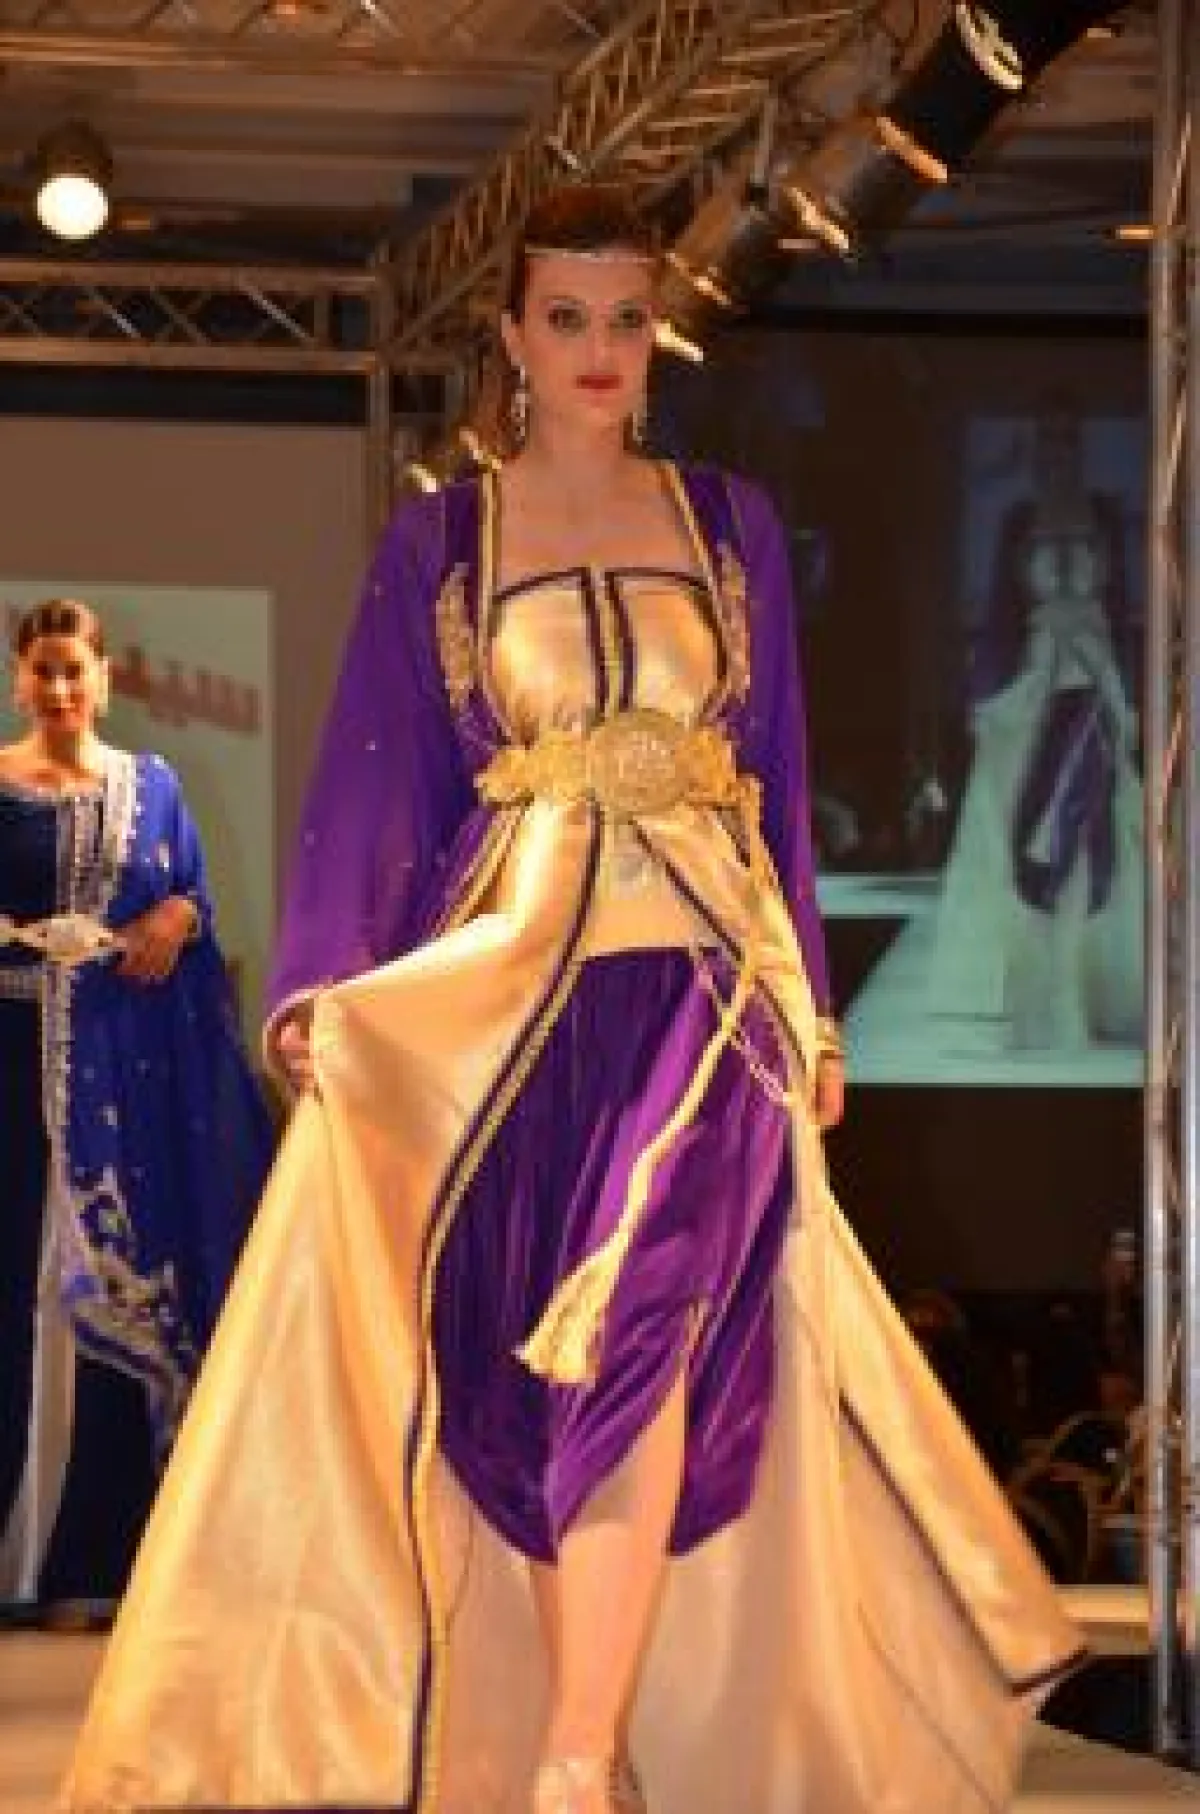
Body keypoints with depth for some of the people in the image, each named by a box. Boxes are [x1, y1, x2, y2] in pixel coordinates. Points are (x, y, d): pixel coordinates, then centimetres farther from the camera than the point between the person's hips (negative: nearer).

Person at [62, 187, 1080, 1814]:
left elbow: (779, 781, 13)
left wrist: (812, 1010, 10)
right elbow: (372, 788, 3)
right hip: (507, 981, 0)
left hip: (705, 982, 0)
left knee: (641, 1320, -18)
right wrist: (318, 992, -9)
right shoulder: (436, 544, 8)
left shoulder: (731, 525, 12)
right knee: (550, 1360, -3)